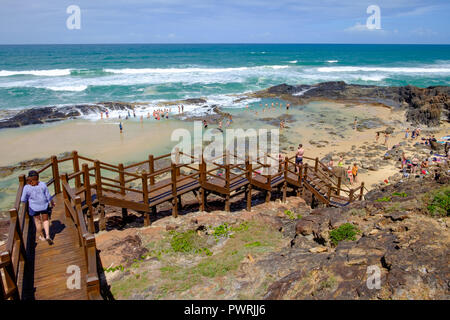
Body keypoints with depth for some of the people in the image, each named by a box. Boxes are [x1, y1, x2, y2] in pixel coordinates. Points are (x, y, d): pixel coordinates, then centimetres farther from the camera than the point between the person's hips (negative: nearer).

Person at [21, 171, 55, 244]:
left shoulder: (26, 187, -13)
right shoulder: (43, 184, -12)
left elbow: (23, 200, -6)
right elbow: (48, 196, -7)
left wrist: (27, 201, 16)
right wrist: (52, 202, 10)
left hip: (34, 207, 0)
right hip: (44, 206, 0)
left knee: (38, 221, 18)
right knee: (45, 220, 16)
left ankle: (42, 236, 32)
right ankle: (47, 236, 1)